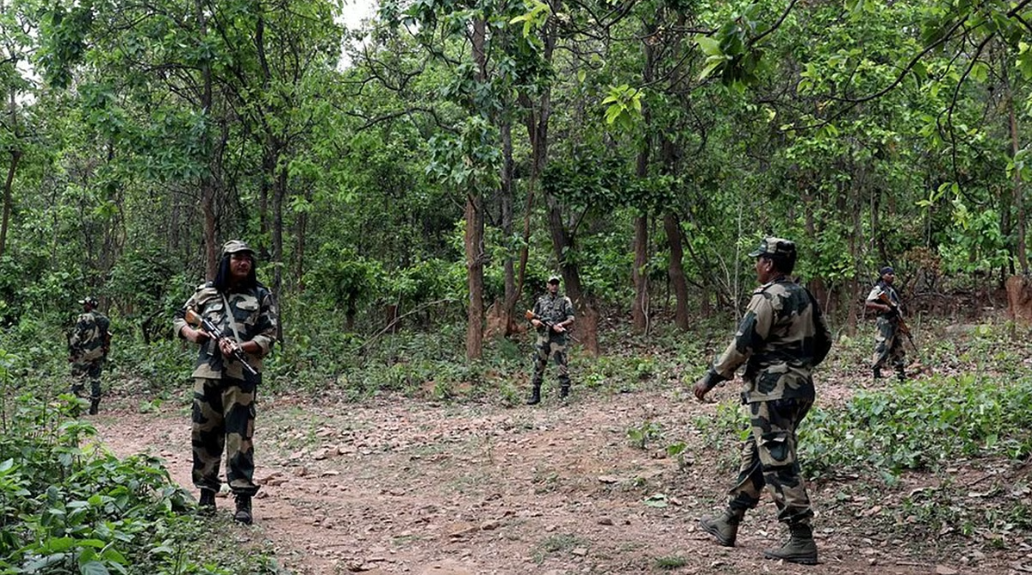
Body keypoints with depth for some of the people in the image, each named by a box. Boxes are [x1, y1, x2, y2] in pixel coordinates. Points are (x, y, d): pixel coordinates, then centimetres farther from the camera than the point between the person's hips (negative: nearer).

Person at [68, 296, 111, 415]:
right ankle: (94, 407, 13)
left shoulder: (84, 318, -12)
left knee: (78, 380, -1)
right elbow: (106, 337, 13)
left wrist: (71, 352, -8)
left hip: (84, 354, -6)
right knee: (95, 380, 11)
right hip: (99, 354, 6)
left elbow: (76, 336, -14)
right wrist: (104, 354, 19)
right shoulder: (104, 319, 9)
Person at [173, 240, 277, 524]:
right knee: (204, 434, 8)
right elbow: (180, 317, 23)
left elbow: (268, 338, -1)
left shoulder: (261, 295, 4)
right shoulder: (206, 292, 12)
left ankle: (243, 499, 1)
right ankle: (206, 493, 21)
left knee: (240, 436, -4)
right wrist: (191, 333, 1)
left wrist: (238, 347, -16)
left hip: (242, 376, -3)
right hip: (207, 373, 3)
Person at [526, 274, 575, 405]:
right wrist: (535, 321, -7)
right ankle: (535, 395, 12)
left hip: (558, 337, -3)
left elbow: (571, 319, -3)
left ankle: (564, 394, -2)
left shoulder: (564, 300, 5)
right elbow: (532, 318, 17)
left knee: (562, 366, -7)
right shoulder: (541, 301, 15)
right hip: (542, 337, 3)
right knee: (538, 366, 6)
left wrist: (561, 324, -21)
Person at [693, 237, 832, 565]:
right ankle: (728, 523, 26)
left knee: (779, 464, -6)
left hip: (772, 392, -10)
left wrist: (711, 378, -9)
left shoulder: (768, 297, -15)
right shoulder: (803, 296, 13)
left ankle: (801, 540, -5)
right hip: (798, 389, 10)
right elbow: (823, 341, 19)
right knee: (754, 455, 17)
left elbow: (742, 345, -17)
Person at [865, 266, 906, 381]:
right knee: (882, 347, -12)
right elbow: (867, 304, -17)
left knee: (898, 348, 11)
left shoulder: (892, 289, 19)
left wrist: (901, 321, 17)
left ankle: (901, 374, 16)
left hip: (895, 322, 9)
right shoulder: (878, 289, -8)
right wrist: (883, 307, -26)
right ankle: (876, 372, -9)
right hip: (885, 321, -9)